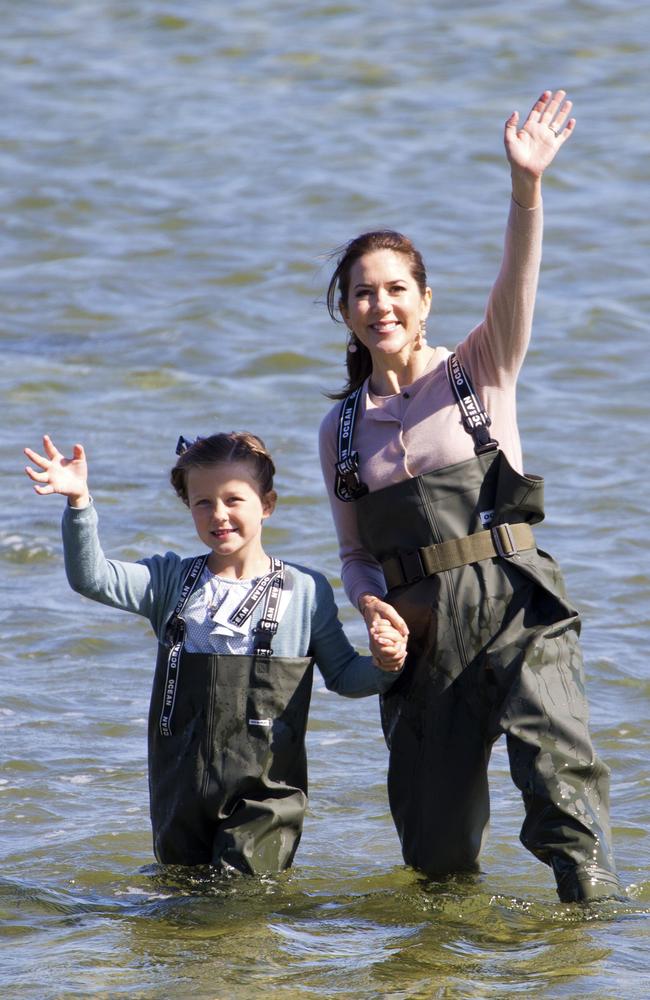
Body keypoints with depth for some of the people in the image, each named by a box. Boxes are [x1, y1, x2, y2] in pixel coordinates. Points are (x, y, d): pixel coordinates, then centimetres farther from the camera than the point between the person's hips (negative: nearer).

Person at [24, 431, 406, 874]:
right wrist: (80, 503, -20)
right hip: (180, 794, 3)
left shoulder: (305, 591, 2)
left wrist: (382, 667, -12)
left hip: (264, 793, -3)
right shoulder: (172, 581, 7)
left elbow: (343, 675, 10)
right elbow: (91, 579, -6)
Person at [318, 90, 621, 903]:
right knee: (437, 857, 4)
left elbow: (516, 285, -13)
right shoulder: (342, 431, 14)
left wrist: (526, 188, -30)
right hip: (418, 628, 3)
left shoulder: (481, 372, 5)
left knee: (555, 757, -29)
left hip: (511, 602, -3)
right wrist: (372, 604, -6)